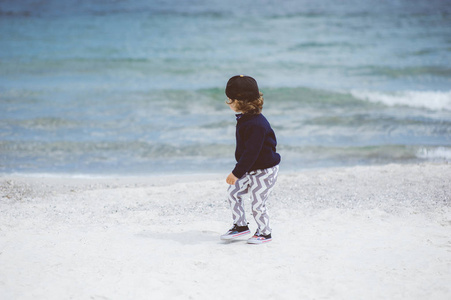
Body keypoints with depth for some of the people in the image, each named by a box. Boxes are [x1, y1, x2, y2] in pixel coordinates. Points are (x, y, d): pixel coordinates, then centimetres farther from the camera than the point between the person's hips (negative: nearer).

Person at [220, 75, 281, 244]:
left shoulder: (256, 124, -28)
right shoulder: (244, 119, 4)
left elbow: (251, 152, -29)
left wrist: (237, 172, -27)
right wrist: (238, 171, 22)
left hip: (264, 171, -10)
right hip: (250, 170, 10)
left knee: (257, 204, -3)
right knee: (233, 192, 8)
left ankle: (264, 232, 17)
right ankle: (240, 226, 19)